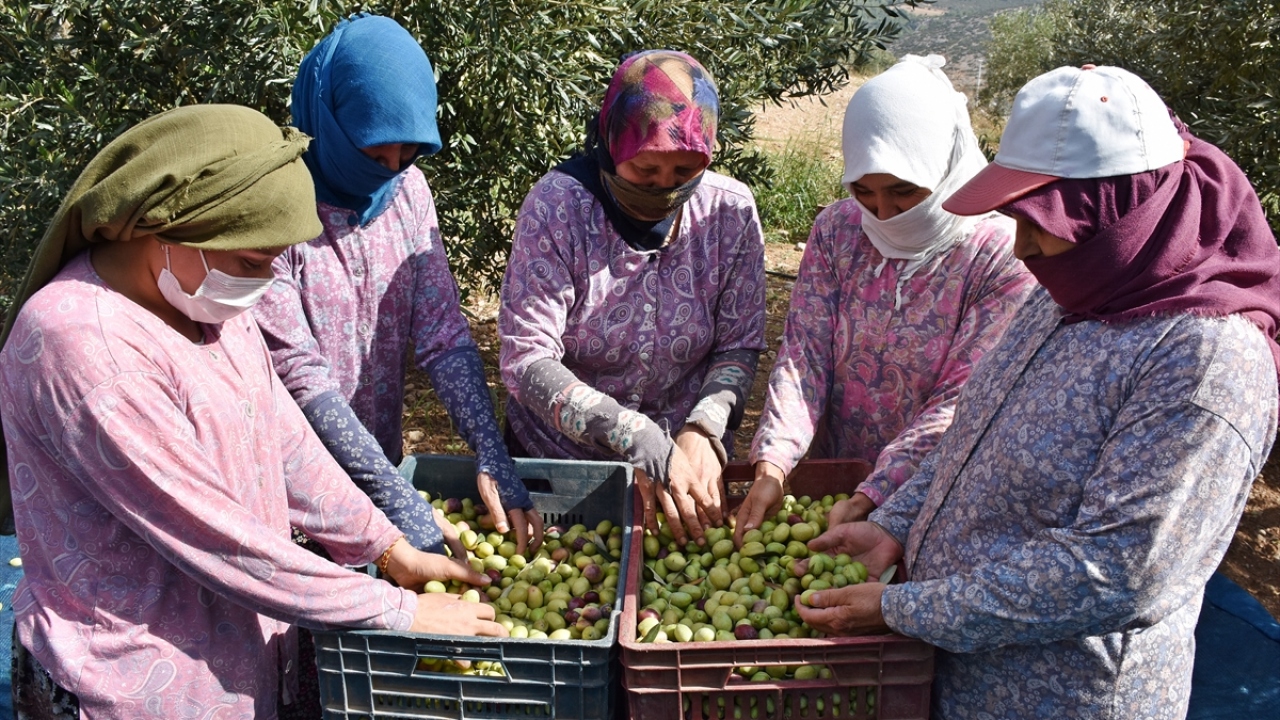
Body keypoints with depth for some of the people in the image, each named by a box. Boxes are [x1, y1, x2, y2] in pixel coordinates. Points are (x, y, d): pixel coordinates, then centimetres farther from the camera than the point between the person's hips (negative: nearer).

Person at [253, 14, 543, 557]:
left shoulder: (407, 189, -5)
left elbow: (443, 334, -8)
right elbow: (298, 375, -24)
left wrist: (492, 458, -19)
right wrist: (399, 501, -27)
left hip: (382, 458, 5)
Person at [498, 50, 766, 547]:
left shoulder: (730, 212, -9)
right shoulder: (557, 205, -18)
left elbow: (739, 347, -3)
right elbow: (525, 359, -23)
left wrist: (704, 431, -23)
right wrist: (639, 441, -33)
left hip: (689, 457, 2)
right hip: (555, 458, -1)